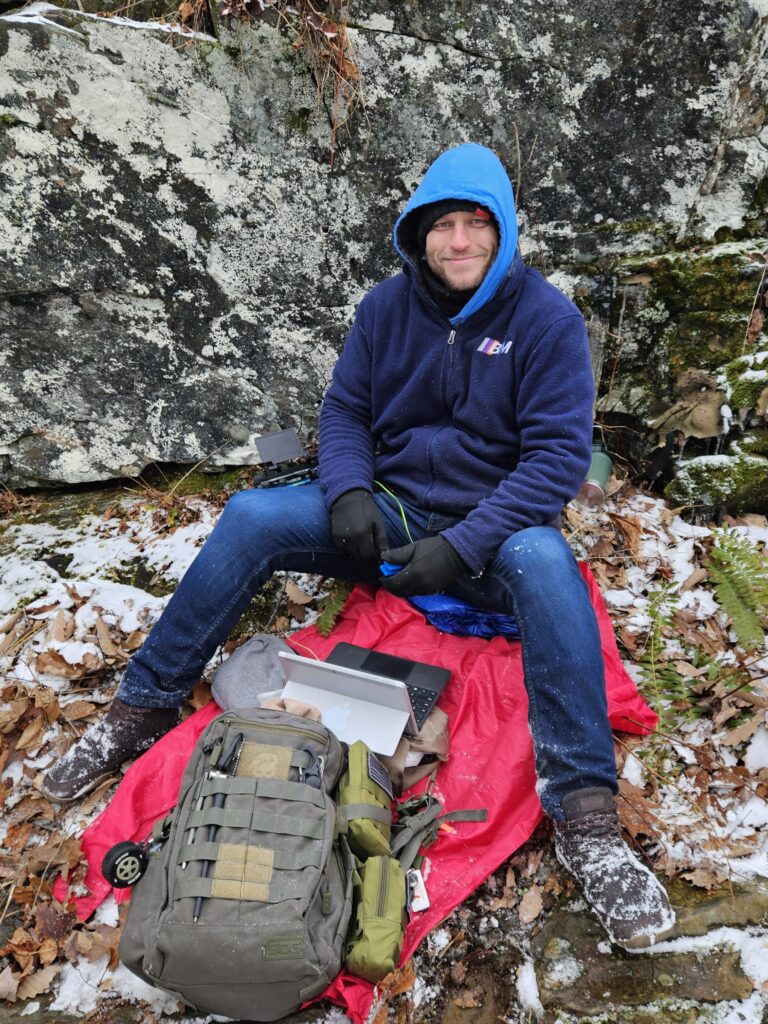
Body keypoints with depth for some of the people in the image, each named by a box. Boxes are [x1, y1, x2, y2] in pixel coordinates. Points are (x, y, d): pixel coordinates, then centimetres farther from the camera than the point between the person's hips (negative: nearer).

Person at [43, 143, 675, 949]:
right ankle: (143, 708, -3)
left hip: (493, 527, -3)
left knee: (545, 562, -37)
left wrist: (461, 546, -24)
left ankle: (587, 824, -30)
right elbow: (345, 411, 7)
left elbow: (558, 454, -15)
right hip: (390, 513, 3)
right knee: (251, 518, -16)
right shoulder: (387, 306, 2)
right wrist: (349, 493, -15)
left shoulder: (546, 318, -10)